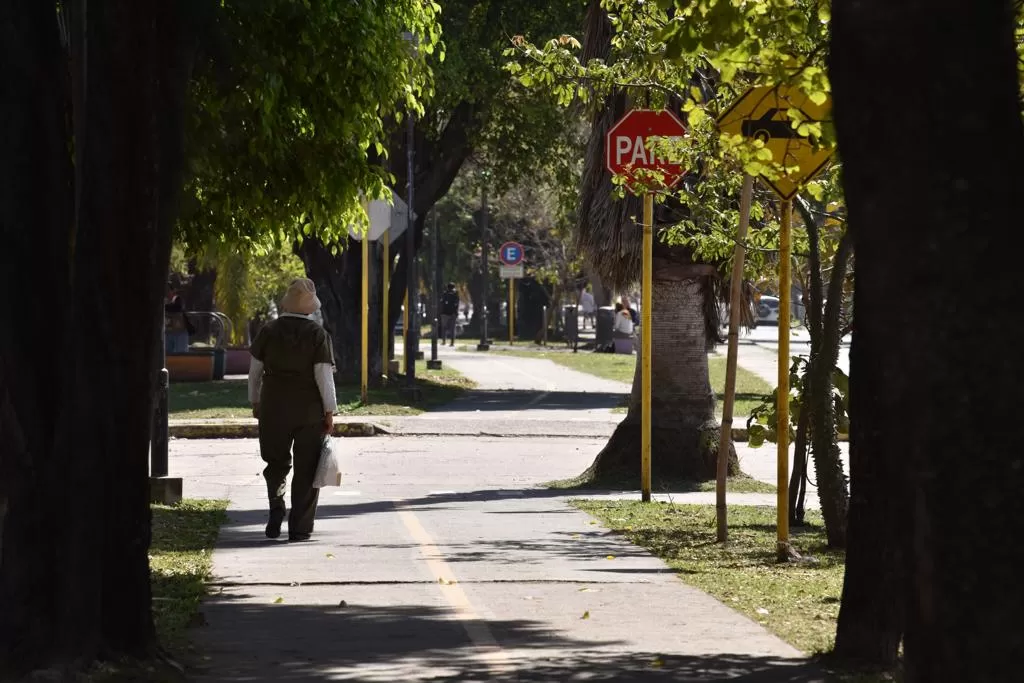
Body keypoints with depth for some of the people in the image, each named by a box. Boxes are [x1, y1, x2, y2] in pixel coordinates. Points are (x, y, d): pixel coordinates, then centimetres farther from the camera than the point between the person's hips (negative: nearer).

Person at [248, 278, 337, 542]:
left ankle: (276, 508, -1)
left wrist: (255, 401, 17)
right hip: (309, 410, -2)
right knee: (306, 468, 5)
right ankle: (299, 527, 4)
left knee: (277, 462, 19)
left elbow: (255, 370, 5)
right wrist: (329, 411, -4)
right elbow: (324, 375, -10)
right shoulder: (318, 334, -9)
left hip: (274, 408, 2)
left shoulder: (269, 331, -1)